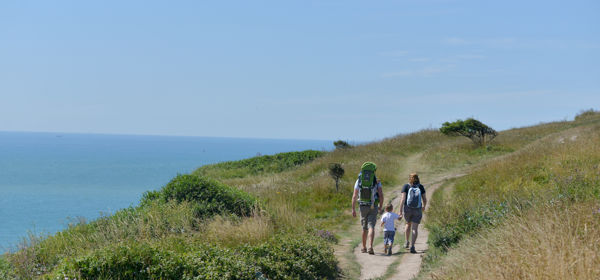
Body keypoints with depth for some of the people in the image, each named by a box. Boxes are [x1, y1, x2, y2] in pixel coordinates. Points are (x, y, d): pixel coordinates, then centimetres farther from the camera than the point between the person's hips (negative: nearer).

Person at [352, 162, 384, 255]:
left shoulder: (358, 181, 0)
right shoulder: (377, 182, -4)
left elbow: (354, 196, -4)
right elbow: (381, 195, -9)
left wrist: (353, 209, -1)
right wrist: (381, 206, 6)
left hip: (363, 206, 2)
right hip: (373, 207, -2)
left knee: (364, 228, 18)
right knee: (371, 227, -8)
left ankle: (364, 248, 28)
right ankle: (370, 247, -26)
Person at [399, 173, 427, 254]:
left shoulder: (406, 186, -1)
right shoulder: (421, 187, 2)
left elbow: (403, 199, -11)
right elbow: (424, 199, 3)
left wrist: (400, 210, -11)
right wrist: (424, 206, 24)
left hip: (407, 209, 1)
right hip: (417, 210, -1)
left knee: (408, 224, 26)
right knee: (414, 229, -3)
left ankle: (407, 242, 31)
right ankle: (412, 246, -17)